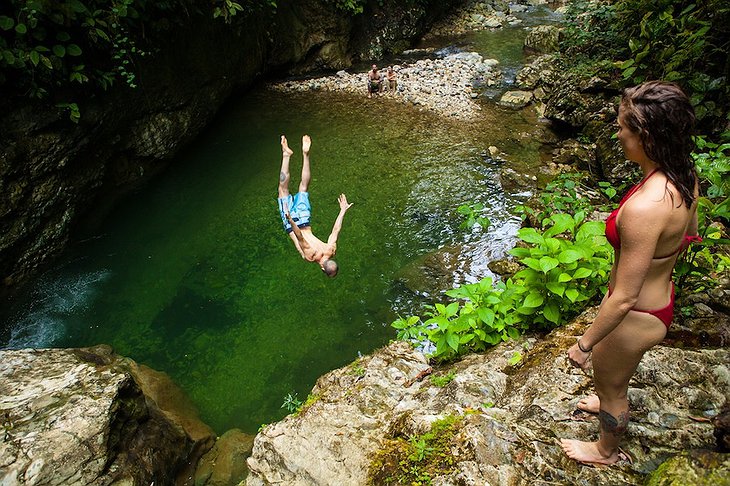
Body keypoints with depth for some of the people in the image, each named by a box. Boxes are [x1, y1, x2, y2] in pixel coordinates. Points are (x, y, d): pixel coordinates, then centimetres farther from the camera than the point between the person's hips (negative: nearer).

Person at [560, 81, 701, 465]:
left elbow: (624, 298, -31)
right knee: (614, 369, 36)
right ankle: (612, 402, 69)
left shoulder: (643, 209, -39)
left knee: (609, 383, 22)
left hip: (635, 317, -8)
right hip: (661, 297, 8)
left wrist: (585, 343, -18)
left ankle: (607, 450, 52)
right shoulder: (684, 175, -11)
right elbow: (689, 234, 9)